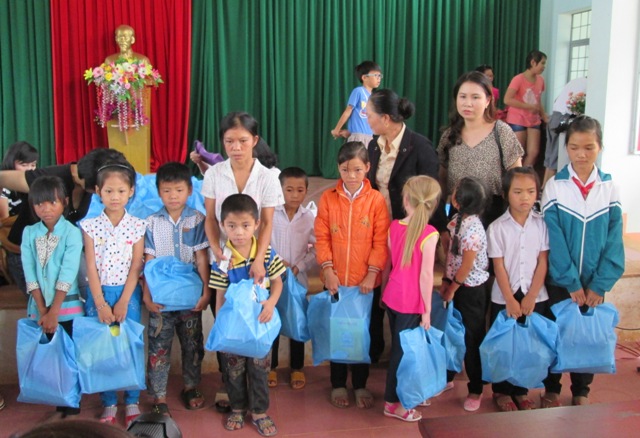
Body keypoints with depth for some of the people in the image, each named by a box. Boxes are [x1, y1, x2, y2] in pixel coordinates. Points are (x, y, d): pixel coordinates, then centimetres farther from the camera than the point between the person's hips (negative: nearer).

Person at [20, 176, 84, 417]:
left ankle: (72, 408, 16)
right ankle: (58, 406, 23)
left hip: (67, 307, -3)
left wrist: (54, 311, -17)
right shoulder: (29, 233, 2)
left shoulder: (72, 233, -9)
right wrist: (42, 310, -9)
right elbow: (30, 275, -2)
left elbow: (67, 275, -14)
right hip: (38, 308, 3)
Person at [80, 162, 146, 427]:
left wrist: (123, 302, -11)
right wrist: (100, 303, -10)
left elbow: (136, 267, -4)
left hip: (127, 293, -1)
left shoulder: (137, 226, -1)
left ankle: (132, 402, 16)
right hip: (98, 294, 1)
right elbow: (90, 267, -3)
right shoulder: (90, 226, 0)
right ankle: (109, 404, 18)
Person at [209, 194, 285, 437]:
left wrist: (271, 302, -21)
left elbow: (277, 282, -3)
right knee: (234, 368, 15)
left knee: (259, 367, 12)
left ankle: (259, 411, 29)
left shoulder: (266, 253, -12)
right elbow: (220, 296, -10)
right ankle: (237, 408, 36)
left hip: (259, 321, 1)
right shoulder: (223, 260, -16)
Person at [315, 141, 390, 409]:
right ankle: (338, 384, 29)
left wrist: (373, 273, -12)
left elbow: (381, 241, -6)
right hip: (335, 280, 1)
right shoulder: (328, 198, -3)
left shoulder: (376, 199, -6)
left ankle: (360, 385, 28)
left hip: (365, 281, -1)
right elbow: (322, 237, -3)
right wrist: (327, 269, -11)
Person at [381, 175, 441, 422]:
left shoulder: (394, 226, -2)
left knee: (398, 346, 20)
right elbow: (425, 275, -17)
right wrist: (427, 310, -9)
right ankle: (393, 403, 18)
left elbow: (386, 264, 7)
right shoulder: (429, 235, -18)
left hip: (392, 297, 5)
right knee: (402, 350, 7)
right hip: (411, 303, -5)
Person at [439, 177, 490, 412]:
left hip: (470, 289, -8)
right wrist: (446, 282, 7)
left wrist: (452, 289, -10)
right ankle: (447, 376, 38)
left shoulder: (472, 228, -26)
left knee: (472, 339, 6)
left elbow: (467, 266, -20)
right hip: (456, 283, 8)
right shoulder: (458, 220, 0)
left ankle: (475, 390, 21)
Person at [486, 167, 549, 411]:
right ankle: (501, 391, 23)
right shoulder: (497, 228, -7)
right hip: (504, 298, -1)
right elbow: (499, 266, -8)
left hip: (534, 297, 2)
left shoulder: (541, 224, -1)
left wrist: (530, 297, -7)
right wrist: (510, 300, -11)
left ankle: (520, 391, 25)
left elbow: (542, 262, -2)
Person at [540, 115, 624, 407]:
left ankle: (581, 392, 29)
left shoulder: (609, 188, -2)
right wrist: (572, 283, -14)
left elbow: (614, 239, -3)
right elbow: (555, 240, -11)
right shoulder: (554, 186, -8)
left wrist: (598, 284, -10)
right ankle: (551, 389, 27)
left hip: (594, 283, 2)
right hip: (560, 280, -1)